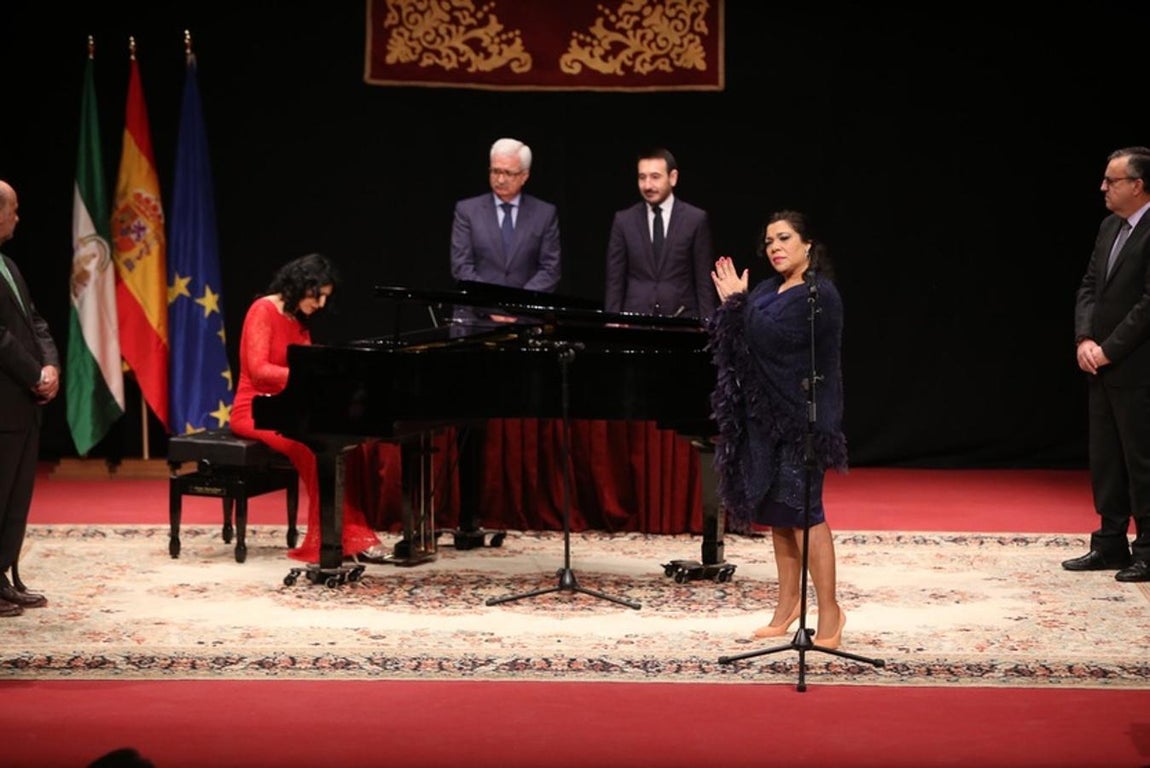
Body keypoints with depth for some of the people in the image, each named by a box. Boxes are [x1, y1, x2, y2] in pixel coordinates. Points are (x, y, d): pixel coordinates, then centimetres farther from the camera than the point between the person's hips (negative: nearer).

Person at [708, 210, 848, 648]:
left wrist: (738, 301, -13)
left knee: (801, 509, -9)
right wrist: (735, 302, -4)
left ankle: (829, 612, -2)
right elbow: (743, 343, 9)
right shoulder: (771, 290, 13)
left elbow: (770, 338, -23)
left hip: (801, 418, -8)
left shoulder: (819, 295, -11)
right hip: (765, 415, 8)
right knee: (774, 508, 10)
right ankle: (789, 602, 20)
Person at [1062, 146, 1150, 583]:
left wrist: (1108, 350, -15)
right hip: (1101, 366, 9)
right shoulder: (1109, 228, 12)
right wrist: (1085, 339, -2)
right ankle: (1111, 544, 21)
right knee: (1104, 457, 12)